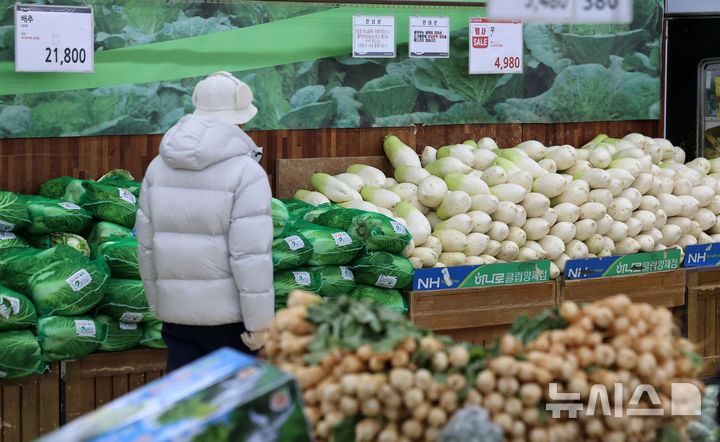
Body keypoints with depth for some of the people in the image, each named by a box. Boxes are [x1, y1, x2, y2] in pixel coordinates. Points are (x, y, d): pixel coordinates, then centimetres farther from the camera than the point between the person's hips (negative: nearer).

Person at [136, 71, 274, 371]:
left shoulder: (158, 167, 8)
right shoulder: (246, 172, -11)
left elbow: (146, 245, 13)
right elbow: (250, 255, -17)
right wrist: (260, 323, -12)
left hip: (176, 311, 5)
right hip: (227, 313, -5)